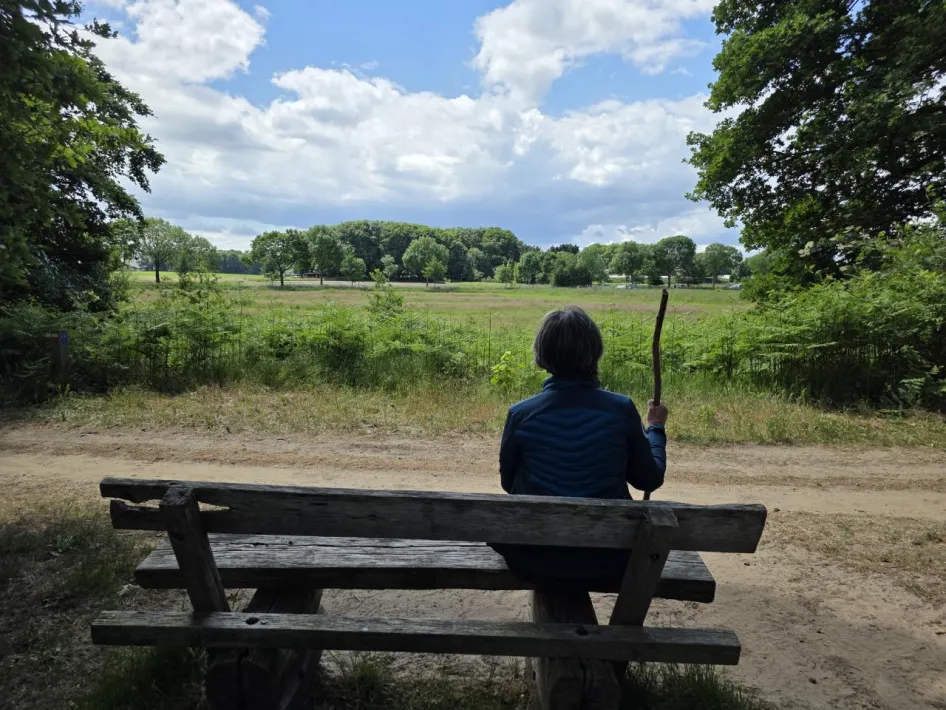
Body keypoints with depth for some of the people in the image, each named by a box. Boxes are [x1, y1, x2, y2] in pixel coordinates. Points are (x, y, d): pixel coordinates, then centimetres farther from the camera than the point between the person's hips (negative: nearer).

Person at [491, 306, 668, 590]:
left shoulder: (521, 414, -13)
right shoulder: (621, 409, -13)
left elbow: (508, 483, 3)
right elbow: (650, 479, 2)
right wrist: (655, 428, 18)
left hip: (536, 560, 0)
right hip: (606, 562, 1)